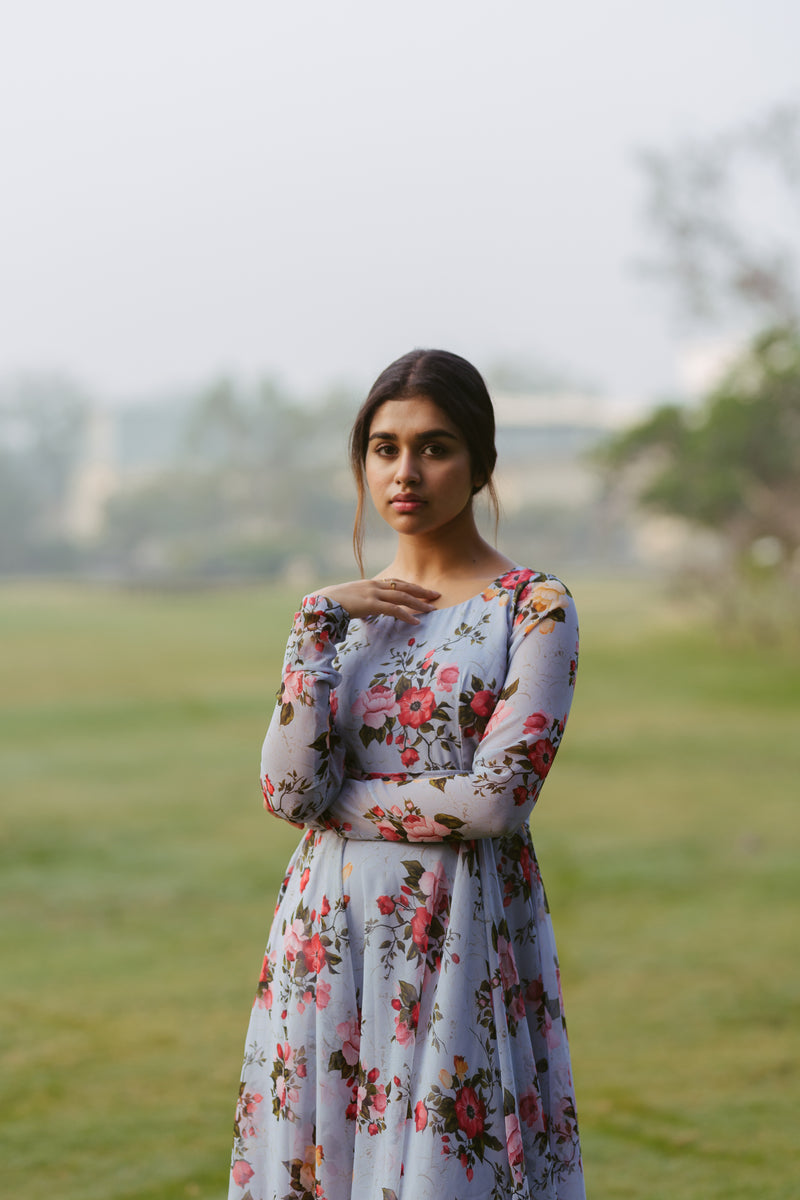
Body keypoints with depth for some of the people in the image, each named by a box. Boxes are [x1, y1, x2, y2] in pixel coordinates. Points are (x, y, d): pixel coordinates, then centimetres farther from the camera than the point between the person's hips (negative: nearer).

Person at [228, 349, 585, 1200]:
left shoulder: (533, 609, -4)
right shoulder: (343, 611, 10)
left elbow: (498, 797, -15)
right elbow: (287, 790, -4)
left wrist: (337, 799, -7)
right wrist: (320, 624, -8)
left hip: (461, 940, -4)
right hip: (333, 935, 4)